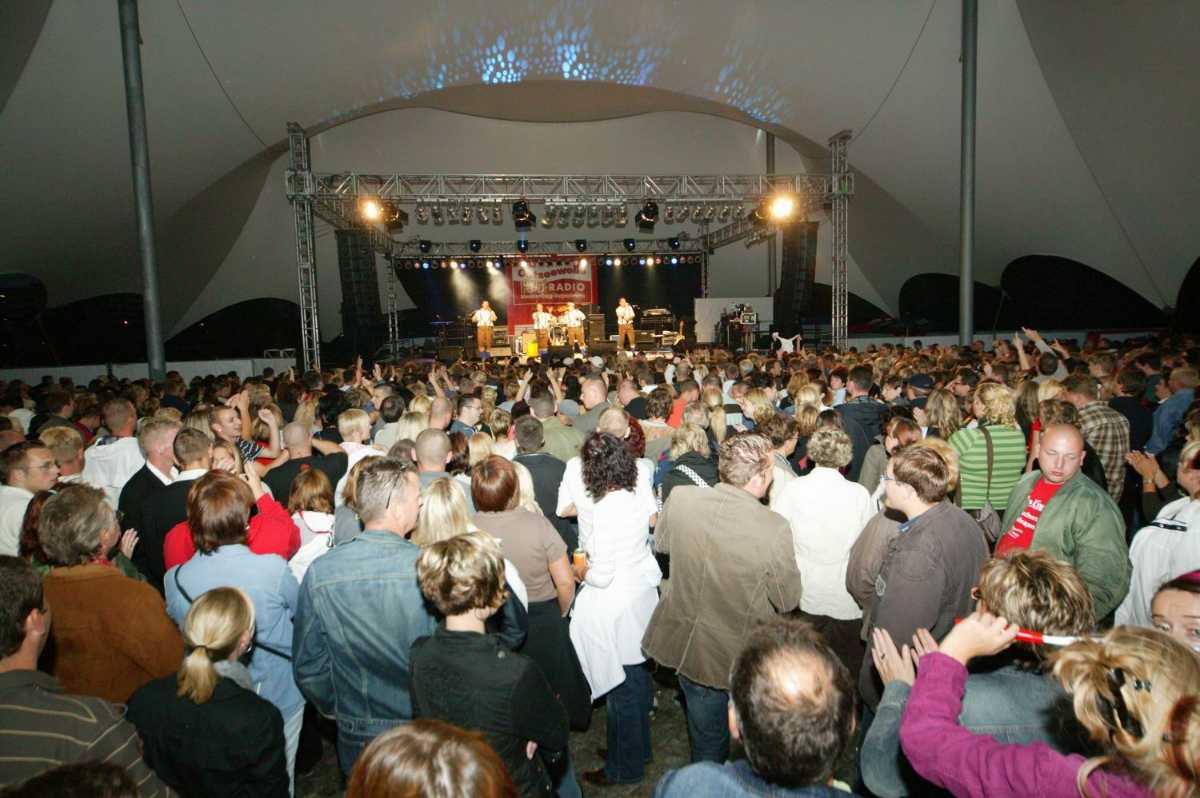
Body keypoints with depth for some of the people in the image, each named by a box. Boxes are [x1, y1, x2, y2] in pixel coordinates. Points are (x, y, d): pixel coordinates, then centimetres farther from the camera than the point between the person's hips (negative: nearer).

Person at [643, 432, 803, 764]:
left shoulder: (680, 498, -20)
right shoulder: (774, 528, -31)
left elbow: (661, 544, 2)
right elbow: (788, 601, -15)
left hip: (687, 644, 3)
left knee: (706, 740, 31)